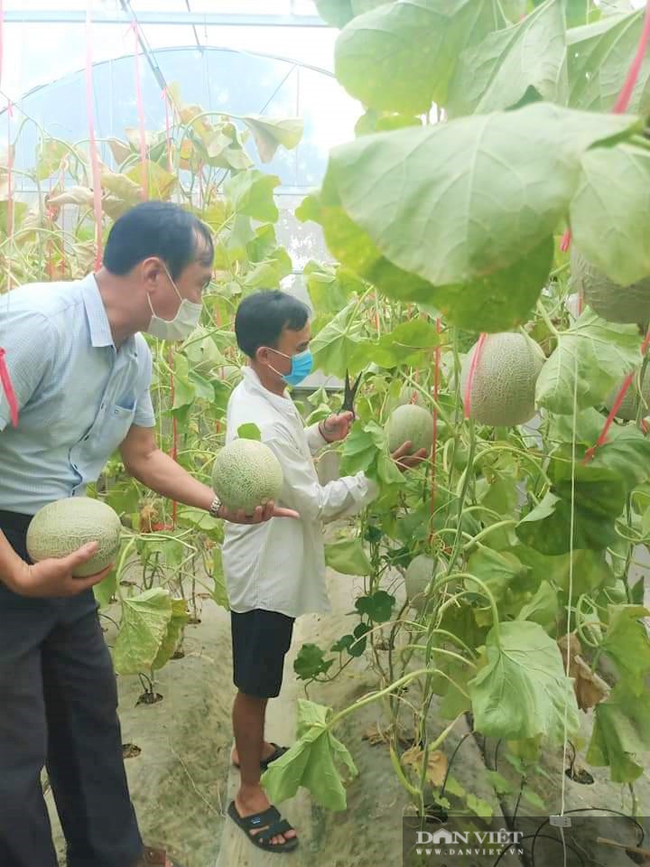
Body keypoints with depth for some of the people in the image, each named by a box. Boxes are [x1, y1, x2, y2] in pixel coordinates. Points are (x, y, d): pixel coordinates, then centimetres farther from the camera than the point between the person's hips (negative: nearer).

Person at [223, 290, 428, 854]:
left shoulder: (256, 394, 0)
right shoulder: (262, 424, -31)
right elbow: (317, 503, -26)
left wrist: (321, 435, 2)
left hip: (271, 562, 10)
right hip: (265, 571, -9)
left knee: (261, 676, 27)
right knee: (256, 682, 9)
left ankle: (248, 747, 49)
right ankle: (249, 796, 29)